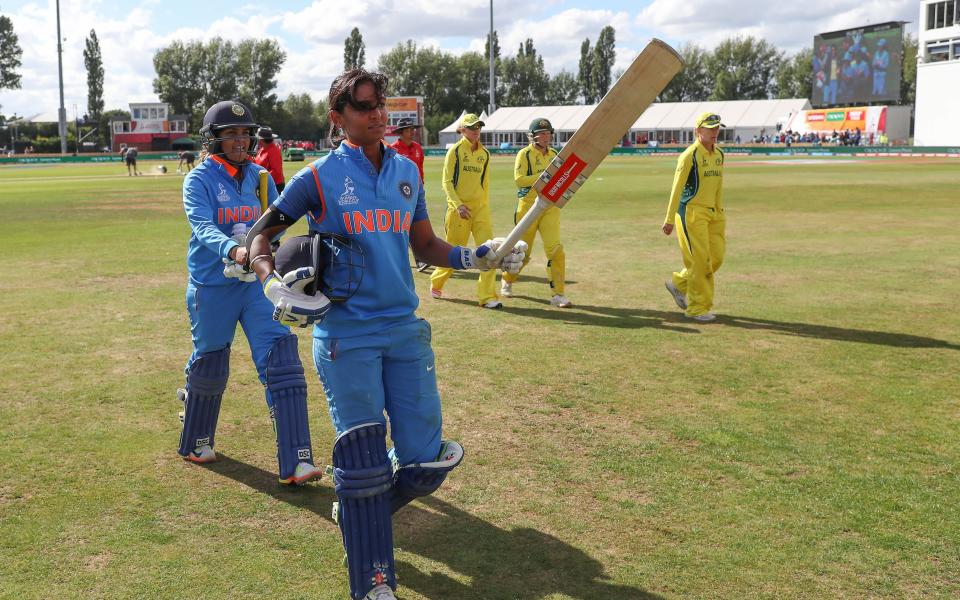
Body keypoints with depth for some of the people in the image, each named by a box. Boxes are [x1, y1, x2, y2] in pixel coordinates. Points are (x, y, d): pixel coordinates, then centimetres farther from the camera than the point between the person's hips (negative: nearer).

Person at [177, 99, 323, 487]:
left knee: (281, 359, -10)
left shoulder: (259, 176, 6)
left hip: (256, 283, 3)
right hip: (212, 286, -3)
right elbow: (202, 228, -24)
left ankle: (296, 462, -11)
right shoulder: (199, 180, -8)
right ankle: (196, 443, 39)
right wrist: (232, 250, -44)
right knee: (209, 365, 12)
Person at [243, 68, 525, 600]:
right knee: (363, 464, -1)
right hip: (345, 335, -4)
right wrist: (275, 286, -14)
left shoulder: (407, 171, 9)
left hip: (406, 330, 4)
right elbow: (259, 236, 3)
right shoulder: (320, 176, -3)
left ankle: (359, 508, 35)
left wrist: (474, 258, 1)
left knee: (425, 460, 3)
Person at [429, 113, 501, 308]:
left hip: (480, 207, 4)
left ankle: (488, 296, -6)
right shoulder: (455, 151, -3)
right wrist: (458, 204, -19)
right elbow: (447, 182, -7)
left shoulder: (484, 154, 11)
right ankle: (436, 283, 33)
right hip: (459, 208, -4)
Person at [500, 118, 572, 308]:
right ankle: (507, 279, 37)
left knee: (555, 249, -12)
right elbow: (519, 180, -18)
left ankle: (557, 294, -7)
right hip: (528, 208, -3)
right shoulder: (525, 154, -5)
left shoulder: (554, 154, 12)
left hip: (550, 208, 4)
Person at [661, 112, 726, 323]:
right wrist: (669, 219, -15)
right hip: (691, 212, -8)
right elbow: (676, 188, -12)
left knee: (716, 257, 7)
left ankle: (678, 283, 27)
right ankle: (697, 308, 6)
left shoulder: (719, 155, 12)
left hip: (712, 213, 8)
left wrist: (720, 214, 18)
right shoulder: (690, 155, -11)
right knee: (699, 260, -5)